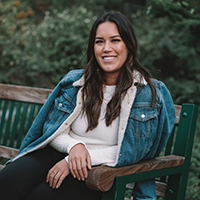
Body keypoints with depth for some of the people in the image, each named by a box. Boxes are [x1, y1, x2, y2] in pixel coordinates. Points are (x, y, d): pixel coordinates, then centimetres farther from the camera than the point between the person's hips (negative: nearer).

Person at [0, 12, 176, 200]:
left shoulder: (148, 91, -5)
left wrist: (79, 159, -16)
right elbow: (52, 130, 9)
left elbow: (131, 150, -8)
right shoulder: (75, 81, 6)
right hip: (59, 154, 4)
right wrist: (74, 146, -15)